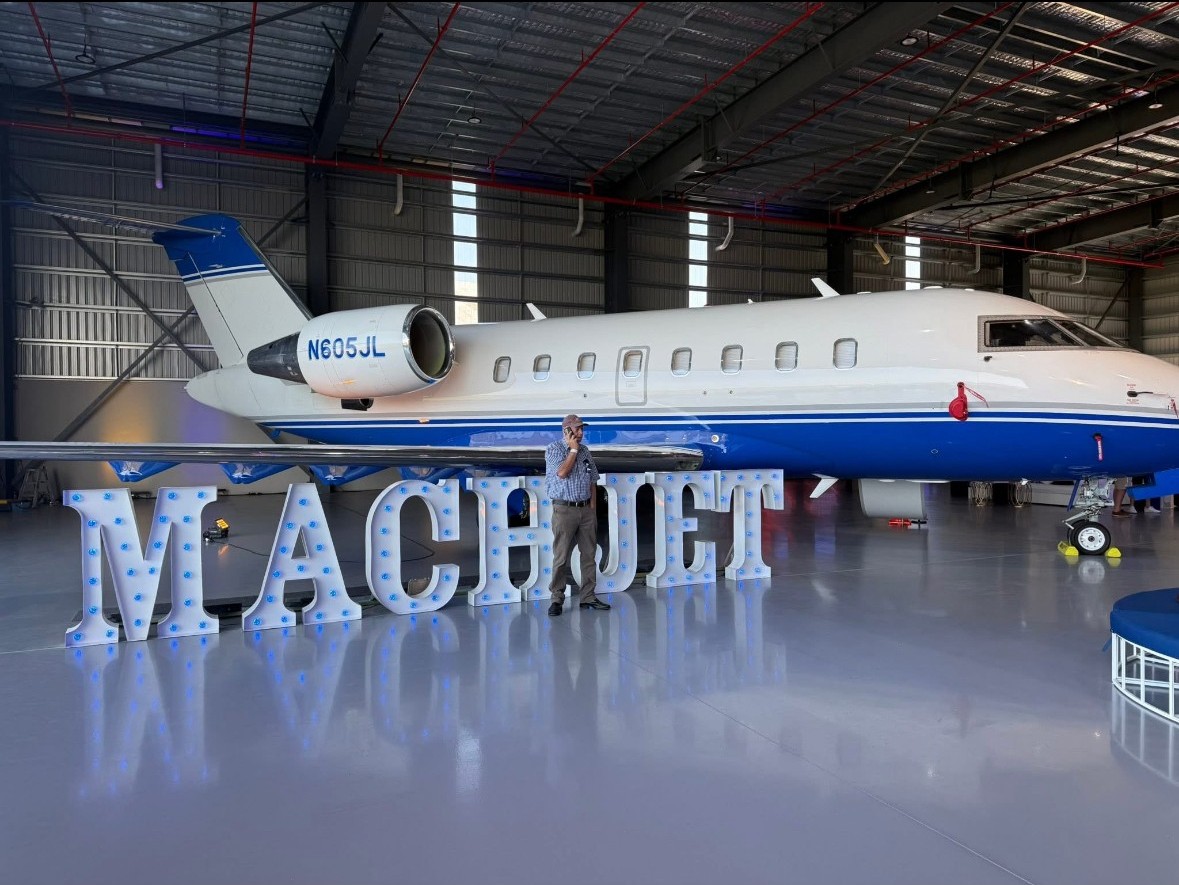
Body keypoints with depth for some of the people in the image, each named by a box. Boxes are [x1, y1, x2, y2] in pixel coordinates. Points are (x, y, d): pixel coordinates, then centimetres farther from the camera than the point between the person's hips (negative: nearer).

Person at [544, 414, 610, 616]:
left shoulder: (584, 450, 12)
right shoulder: (553, 449, -3)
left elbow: (592, 480, 15)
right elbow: (562, 473, -20)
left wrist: (593, 507, 9)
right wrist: (573, 450, -10)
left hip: (586, 509, 5)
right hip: (564, 510, -5)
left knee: (589, 554, 6)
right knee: (561, 556, -3)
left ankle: (588, 596, 15)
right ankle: (557, 599, 5)